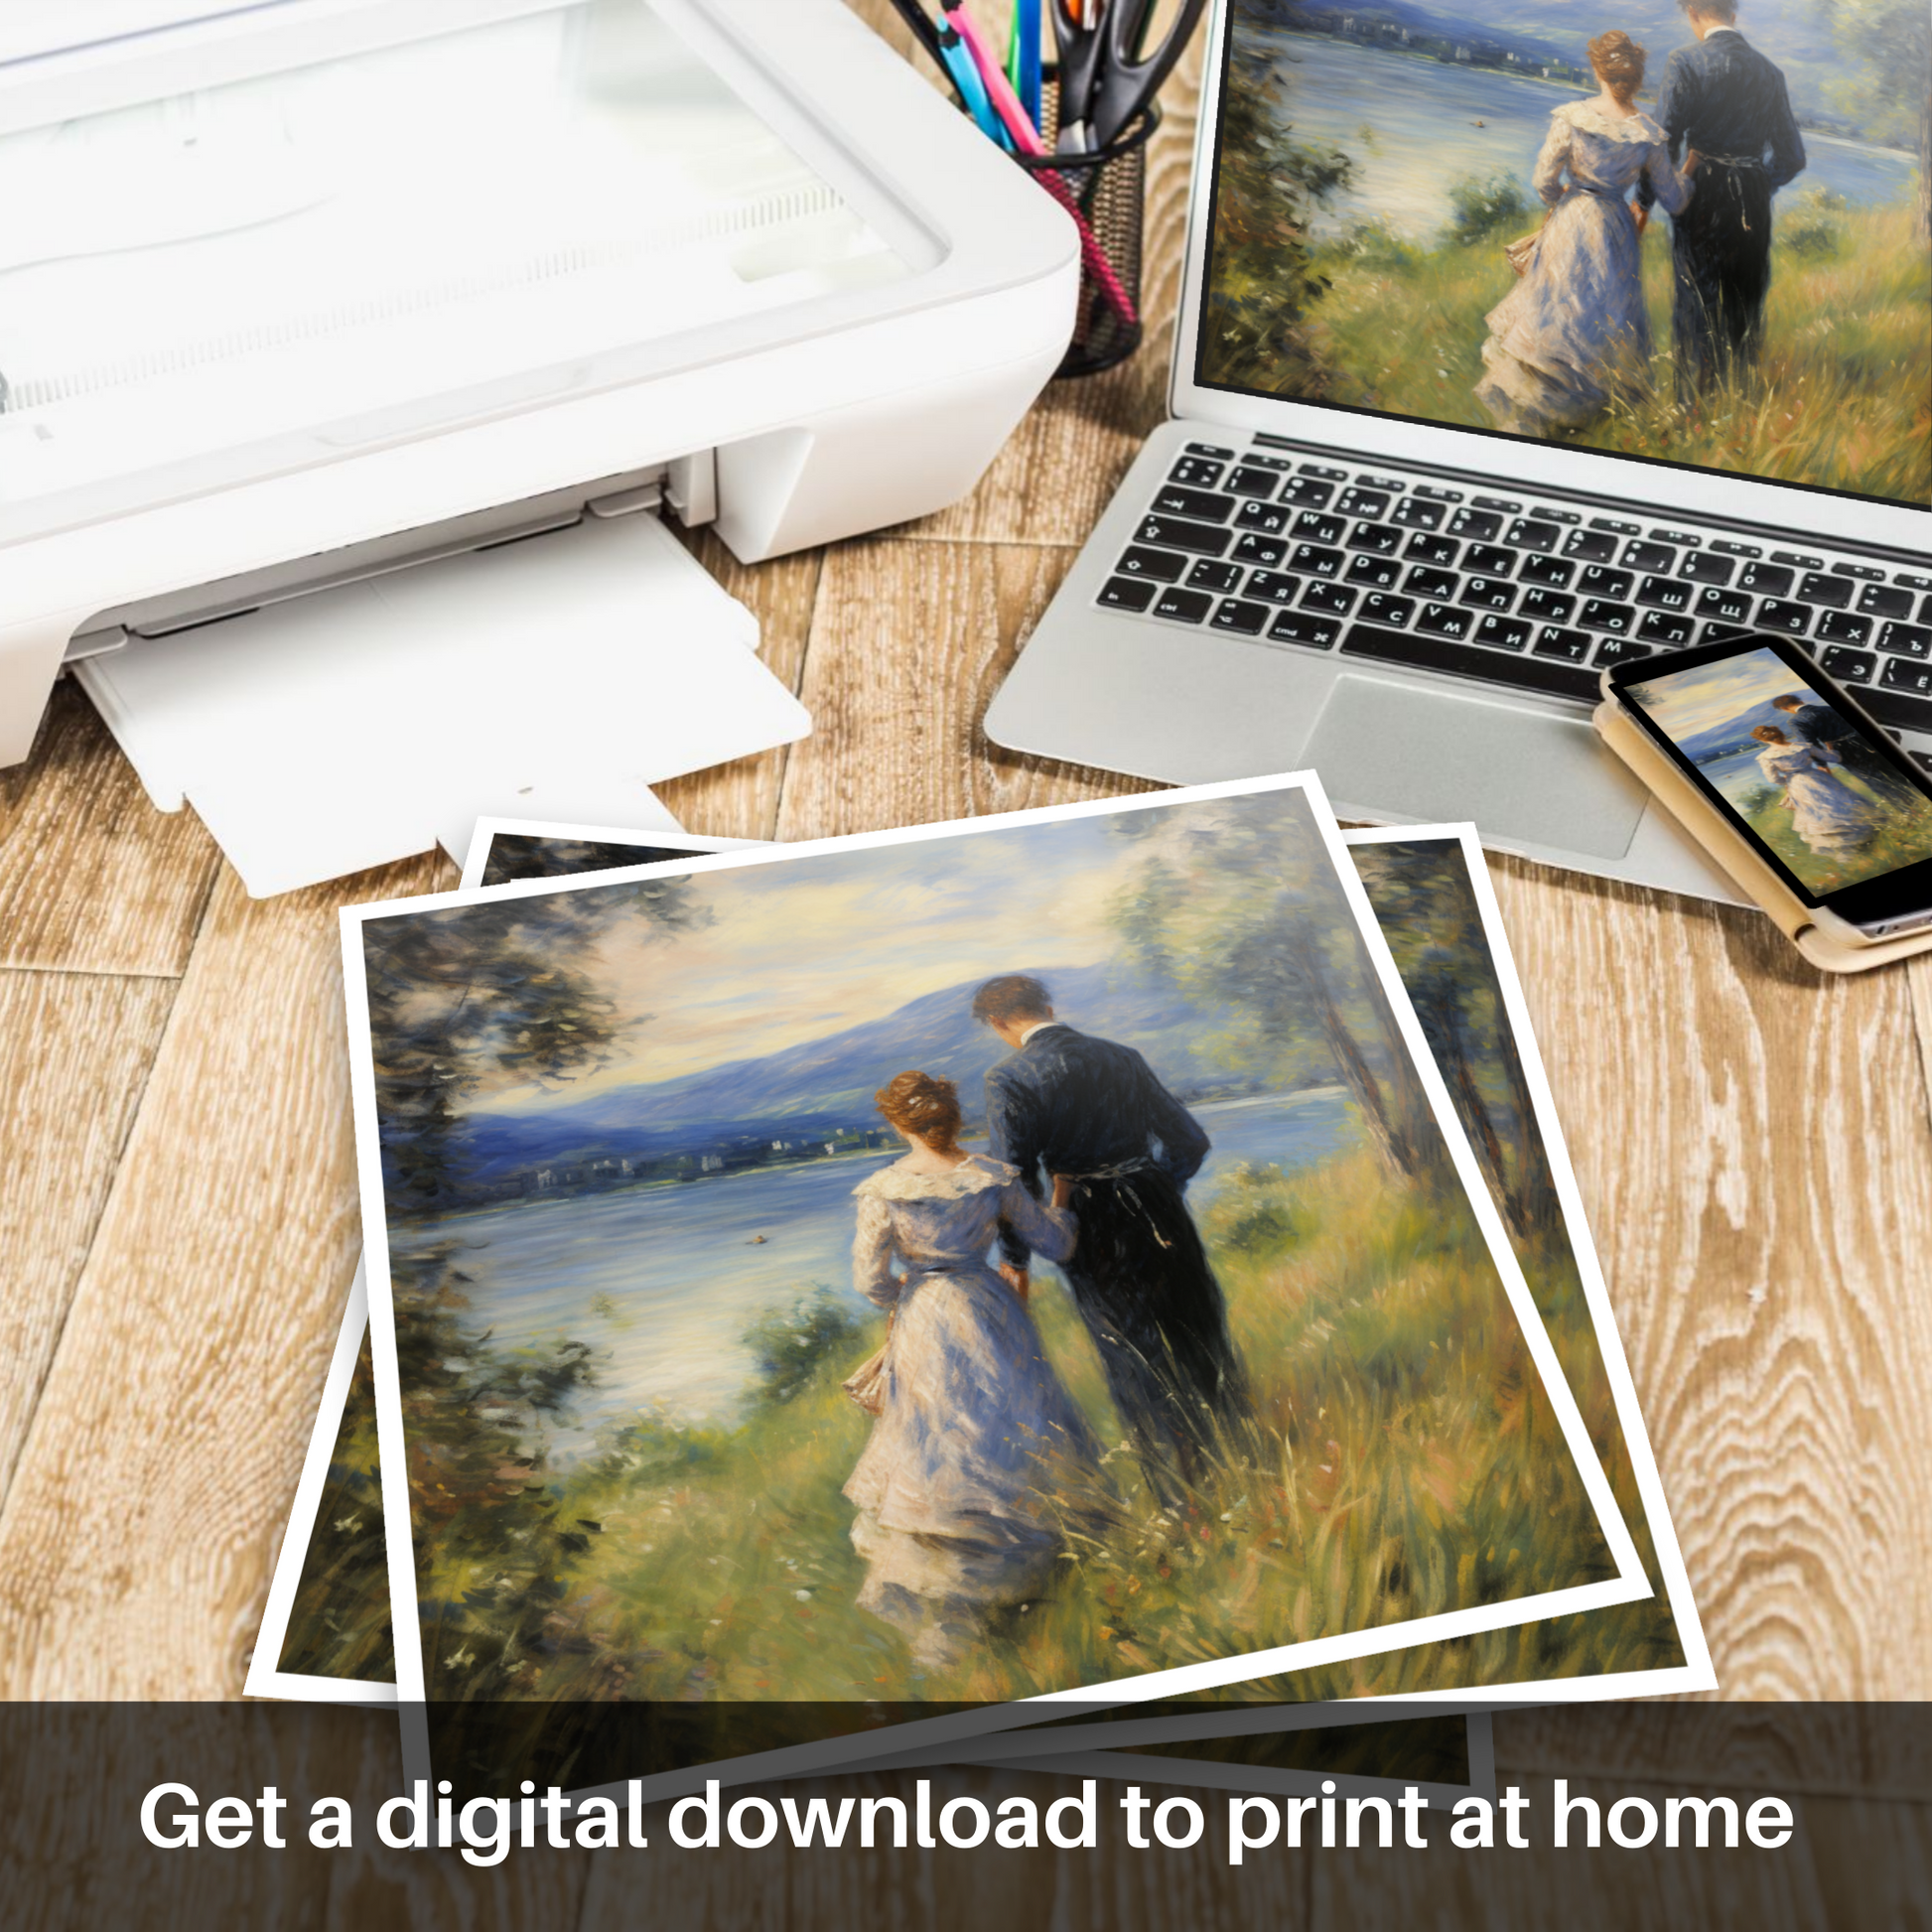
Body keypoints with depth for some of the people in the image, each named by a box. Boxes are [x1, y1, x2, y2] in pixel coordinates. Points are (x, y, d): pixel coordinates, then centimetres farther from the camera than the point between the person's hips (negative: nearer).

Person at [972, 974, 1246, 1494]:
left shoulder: (1009, 1081, -10)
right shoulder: (1121, 1058, 5)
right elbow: (1189, 1140, 9)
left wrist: (1014, 1260, -2)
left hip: (1096, 1235, -4)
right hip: (1159, 1215, 4)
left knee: (1137, 1361, 9)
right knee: (1198, 1339, 20)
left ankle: (1187, 1505, 17)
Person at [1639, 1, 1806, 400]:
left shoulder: (1686, 63, -7)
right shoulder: (1768, 71, 7)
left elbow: (1665, 140, -12)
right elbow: (1792, 158, 10)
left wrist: (1643, 201, -1)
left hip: (1702, 202, -4)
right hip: (1753, 209, 4)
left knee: (1696, 307, 4)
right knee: (1744, 306, 14)